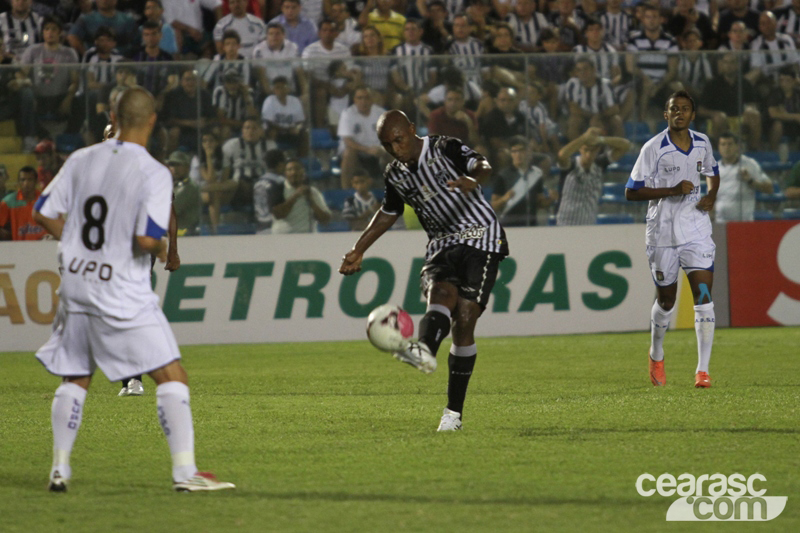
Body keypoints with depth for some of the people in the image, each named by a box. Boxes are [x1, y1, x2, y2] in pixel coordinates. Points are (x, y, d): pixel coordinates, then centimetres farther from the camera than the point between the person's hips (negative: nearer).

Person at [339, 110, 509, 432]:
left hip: (480, 239, -5)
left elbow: (482, 166, -25)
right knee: (440, 293, -27)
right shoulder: (394, 175, 9)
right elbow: (389, 213, 26)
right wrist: (359, 249, 24)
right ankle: (425, 352, -60)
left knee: (464, 320, -15)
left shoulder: (446, 149, -9)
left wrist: (473, 180, -48)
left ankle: (454, 411, -13)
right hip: (441, 245, 5)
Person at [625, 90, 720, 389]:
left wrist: (712, 195, 3)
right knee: (666, 300, 10)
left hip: (696, 231, 2)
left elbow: (712, 173, 25)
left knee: (704, 297, -12)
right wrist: (671, 190, -20)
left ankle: (703, 370, -11)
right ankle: (656, 356, 39)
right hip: (662, 232, -2)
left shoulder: (702, 143, 4)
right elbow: (631, 192, -11)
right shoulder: (654, 148, -10)